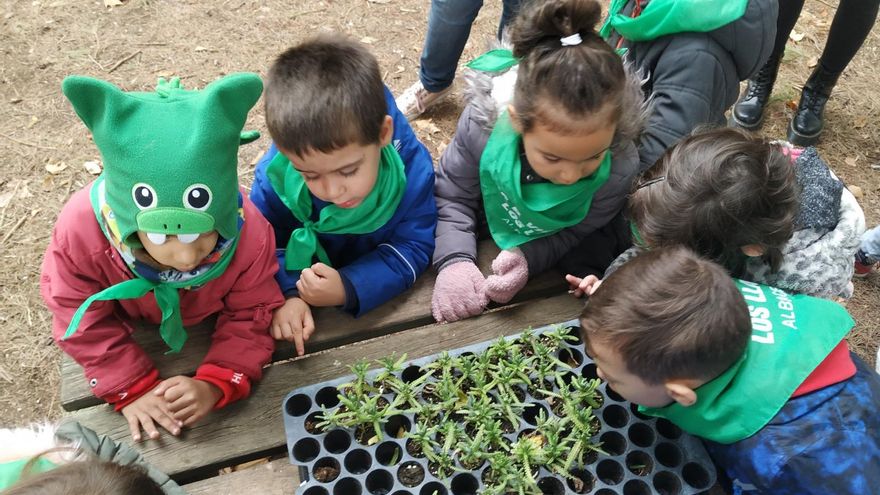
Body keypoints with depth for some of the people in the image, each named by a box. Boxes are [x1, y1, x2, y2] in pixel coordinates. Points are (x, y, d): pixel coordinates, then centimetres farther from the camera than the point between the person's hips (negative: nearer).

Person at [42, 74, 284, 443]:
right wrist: (132, 388, -30)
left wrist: (215, 385, -40)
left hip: (209, 322, 0)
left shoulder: (248, 234, -41)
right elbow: (83, 321, -24)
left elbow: (250, 317, -27)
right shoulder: (80, 231, -40)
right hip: (132, 325, 0)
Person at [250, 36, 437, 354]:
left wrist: (349, 289, -38)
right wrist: (286, 293, -34)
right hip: (307, 278, 0)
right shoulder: (275, 174, -26)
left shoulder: (411, 168, -30)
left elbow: (413, 247, -24)